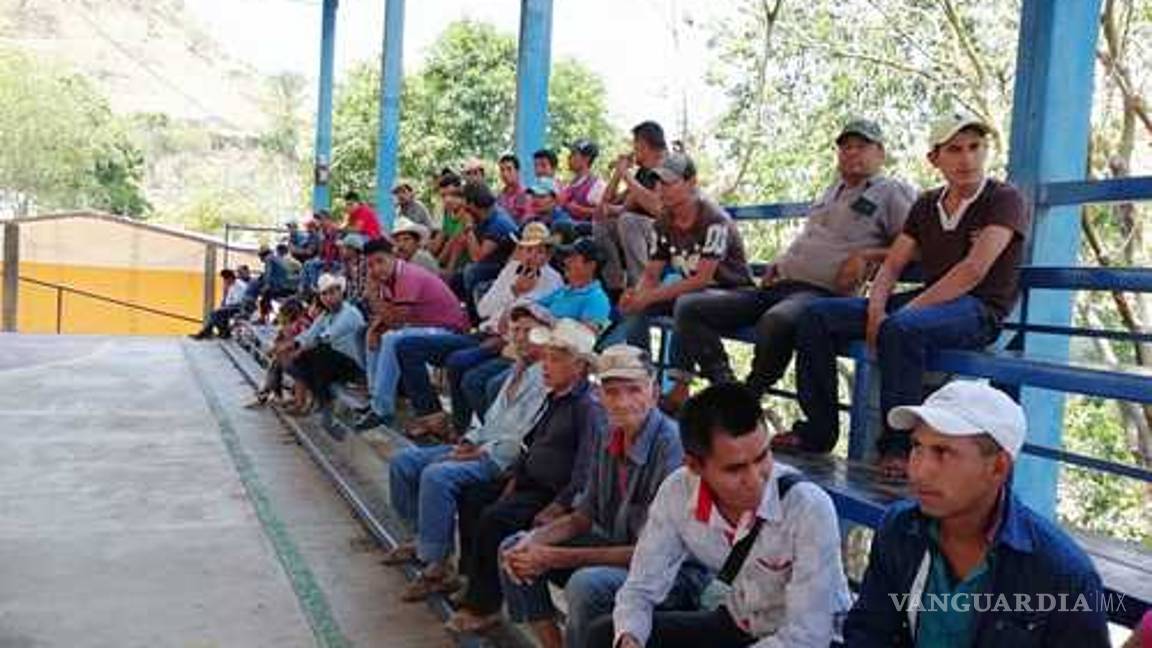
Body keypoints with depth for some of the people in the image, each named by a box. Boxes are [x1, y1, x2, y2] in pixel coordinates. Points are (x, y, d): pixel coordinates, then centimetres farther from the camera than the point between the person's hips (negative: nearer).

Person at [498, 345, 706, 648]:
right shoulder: (612, 439, 0)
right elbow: (583, 518, 9)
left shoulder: (671, 446, -24)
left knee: (587, 584, -35)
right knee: (515, 549, 5)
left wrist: (555, 558, -24)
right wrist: (534, 540, -11)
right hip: (618, 549, 8)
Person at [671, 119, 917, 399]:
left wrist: (866, 256, -11)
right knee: (689, 307, -8)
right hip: (778, 285, 8)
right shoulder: (832, 190, 29)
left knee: (776, 321, -43)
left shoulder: (893, 191, 9)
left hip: (823, 292, -7)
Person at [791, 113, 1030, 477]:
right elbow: (891, 266, 11)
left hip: (978, 310, -7)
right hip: (929, 303, 7)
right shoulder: (926, 206, 16)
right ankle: (818, 431, -4)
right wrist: (876, 309, -10)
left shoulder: (1004, 199, -4)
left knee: (902, 327, -39)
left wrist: (910, 308, -22)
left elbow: (973, 270, -18)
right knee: (818, 316, -5)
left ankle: (898, 447, -30)